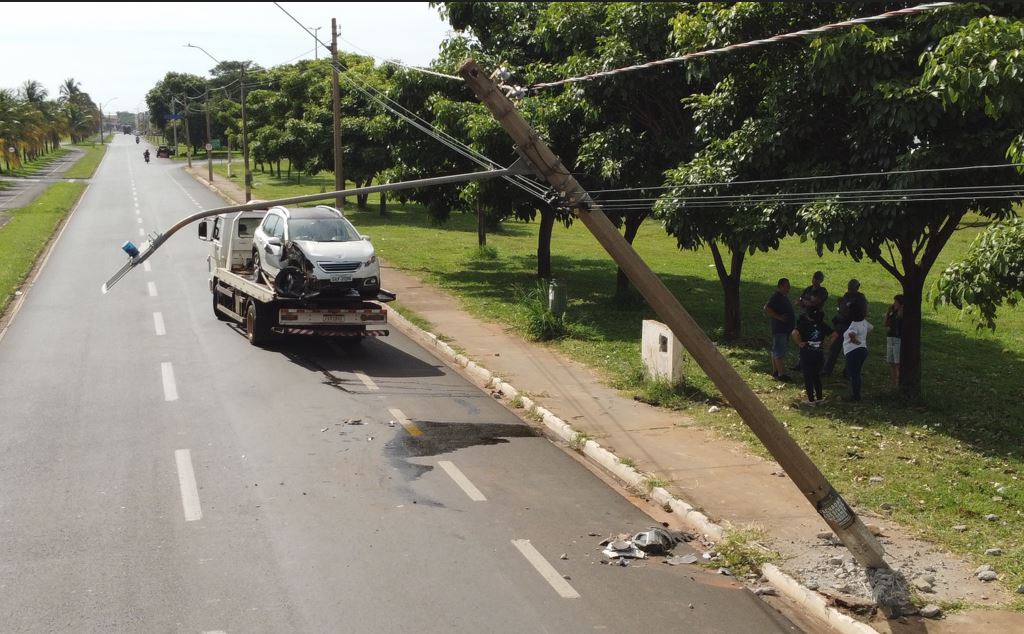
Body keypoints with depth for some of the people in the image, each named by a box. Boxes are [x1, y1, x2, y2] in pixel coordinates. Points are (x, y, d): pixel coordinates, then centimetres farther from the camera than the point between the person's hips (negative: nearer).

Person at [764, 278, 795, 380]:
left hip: (785, 329, 10)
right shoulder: (775, 297, -16)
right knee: (779, 351, -11)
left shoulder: (784, 297, 15)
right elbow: (767, 310, -25)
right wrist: (779, 317, -24)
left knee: (776, 350, 14)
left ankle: (775, 371, 21)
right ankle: (781, 374, -15)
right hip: (779, 329, -10)